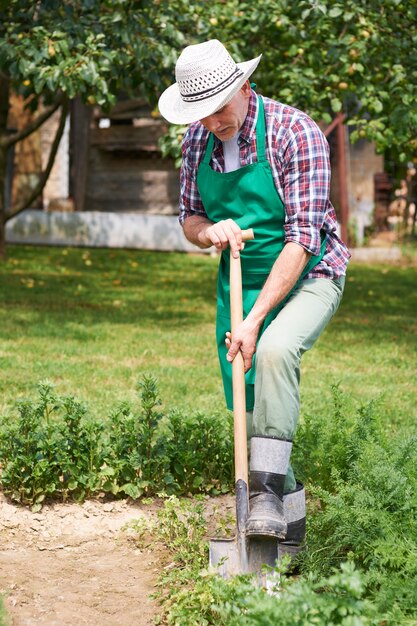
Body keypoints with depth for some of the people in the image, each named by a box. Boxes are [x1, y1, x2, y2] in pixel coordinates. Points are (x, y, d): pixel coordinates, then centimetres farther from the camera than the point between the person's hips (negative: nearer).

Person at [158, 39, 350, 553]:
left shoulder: (295, 133, -21)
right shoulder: (197, 138, -2)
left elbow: (302, 238, -25)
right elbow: (188, 217, 10)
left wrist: (254, 320, -29)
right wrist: (207, 231, -17)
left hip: (308, 276, -6)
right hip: (240, 281, 6)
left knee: (275, 351, -35)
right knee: (246, 406, 5)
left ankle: (267, 489, -29)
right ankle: (290, 519, 22)